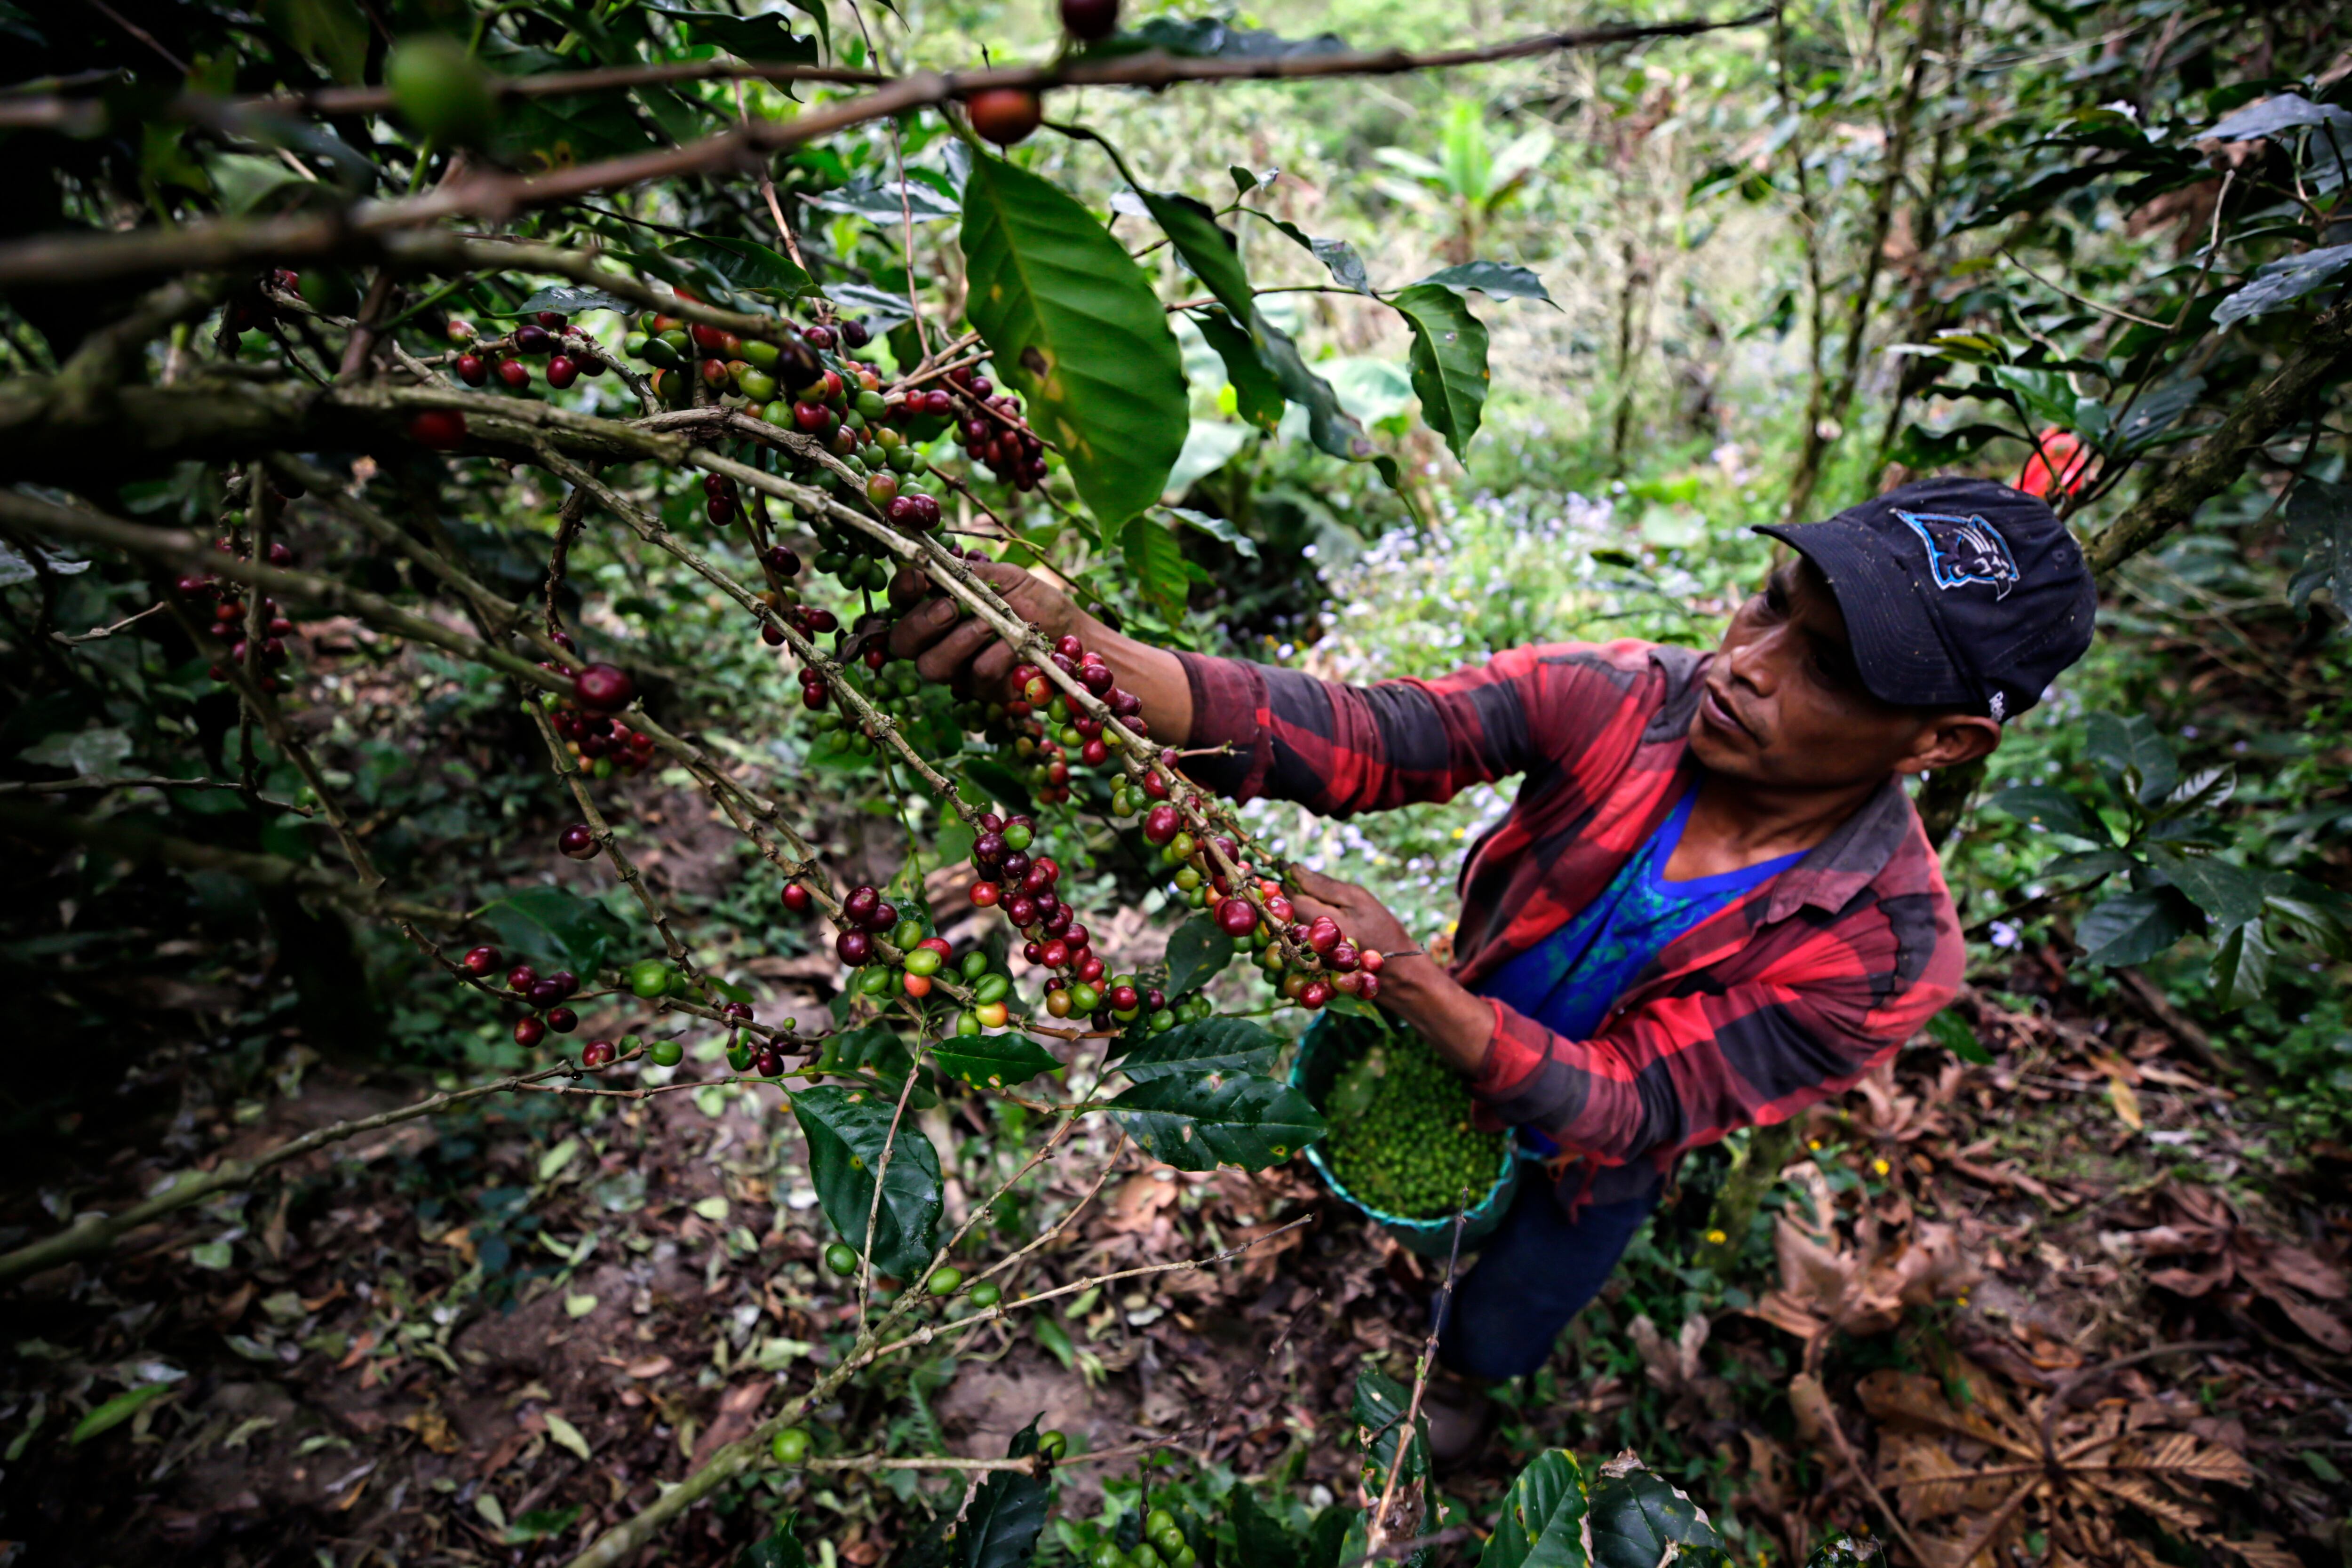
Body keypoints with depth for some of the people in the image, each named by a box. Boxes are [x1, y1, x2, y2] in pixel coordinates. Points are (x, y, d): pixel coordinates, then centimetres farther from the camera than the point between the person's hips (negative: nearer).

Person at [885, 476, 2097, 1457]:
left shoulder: (1888, 952, -33)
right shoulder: (1615, 701, -30)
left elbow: (1629, 1109, -31)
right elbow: (1365, 737, -41)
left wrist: (1407, 979, -49)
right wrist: (1086, 654, -57)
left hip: (1584, 1159, -1)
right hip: (1449, 1054, 2)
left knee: (1494, 1335, 29)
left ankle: (1463, 1377, 67)